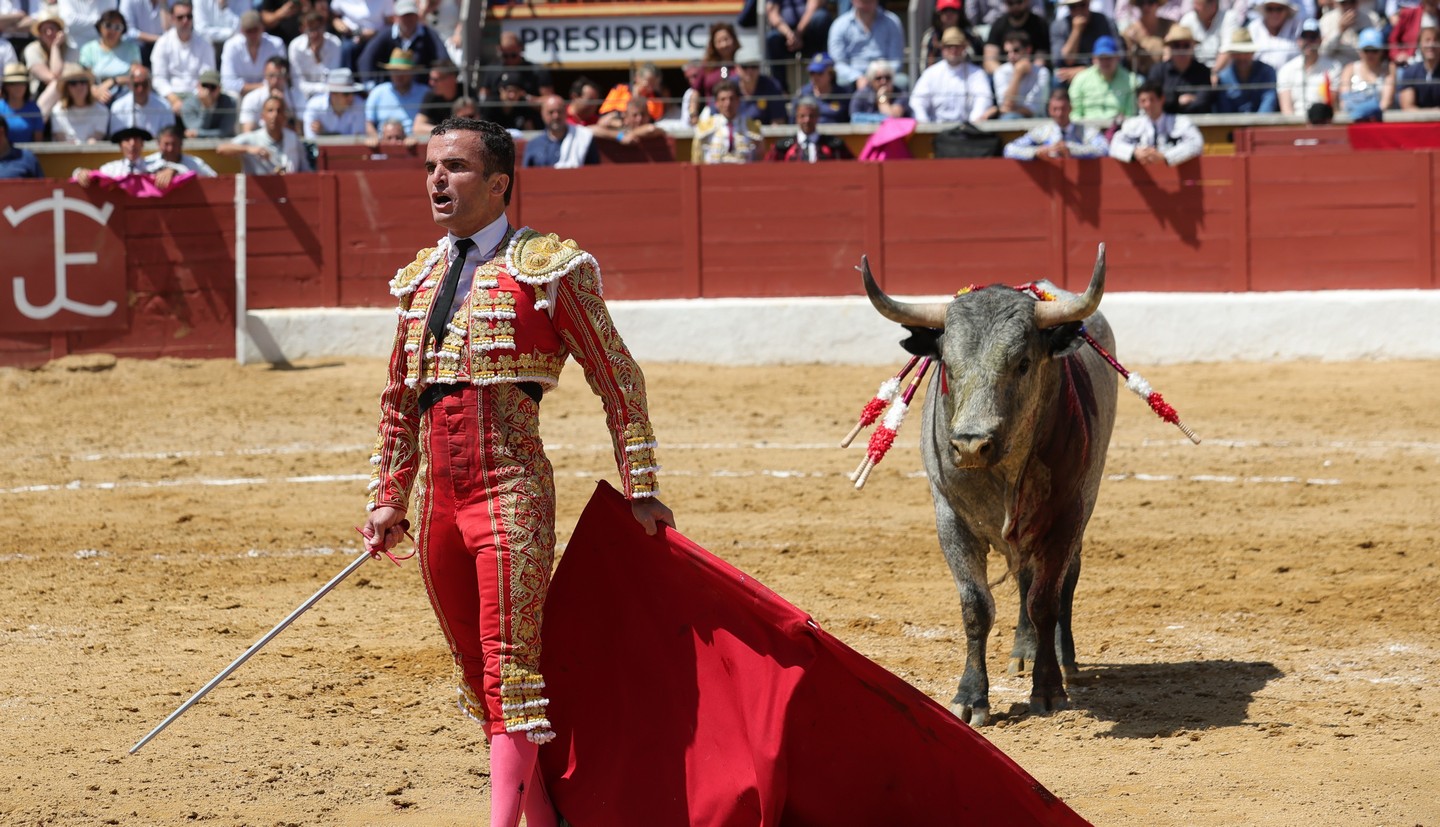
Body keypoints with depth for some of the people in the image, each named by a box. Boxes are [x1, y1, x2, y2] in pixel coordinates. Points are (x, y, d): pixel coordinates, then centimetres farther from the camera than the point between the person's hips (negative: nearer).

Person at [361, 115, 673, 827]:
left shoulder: (546, 267, -3)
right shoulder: (420, 279, 15)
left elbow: (618, 378, 0)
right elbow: (399, 398, 24)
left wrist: (640, 490, -1)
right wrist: (387, 498, 20)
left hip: (511, 493, -7)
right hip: (440, 500, 7)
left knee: (509, 665, -12)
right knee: (478, 674, 10)